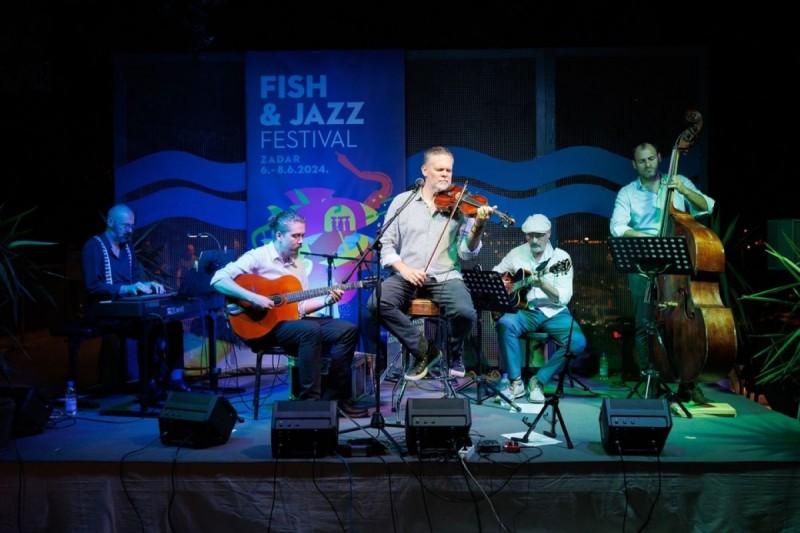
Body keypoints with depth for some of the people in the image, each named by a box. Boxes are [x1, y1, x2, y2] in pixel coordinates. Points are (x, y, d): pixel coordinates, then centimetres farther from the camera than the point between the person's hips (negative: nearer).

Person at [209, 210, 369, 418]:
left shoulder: (298, 264, 15)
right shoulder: (258, 256, -8)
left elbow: (301, 306, 15)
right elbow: (218, 279, -19)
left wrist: (326, 300, -2)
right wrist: (253, 297, -27)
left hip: (294, 321, 8)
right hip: (265, 325, -8)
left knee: (348, 330, -7)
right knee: (311, 330, -35)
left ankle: (333, 397, -5)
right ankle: (309, 400, -26)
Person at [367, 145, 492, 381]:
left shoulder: (460, 205, 6)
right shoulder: (402, 201, 8)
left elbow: (467, 253, -2)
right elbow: (385, 244, 5)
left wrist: (478, 227, -21)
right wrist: (403, 268, -13)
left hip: (446, 277, 0)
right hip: (406, 276, 1)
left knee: (465, 313, -29)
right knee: (376, 304, -27)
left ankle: (455, 354, 9)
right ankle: (422, 349, -4)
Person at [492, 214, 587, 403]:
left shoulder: (561, 257, -3)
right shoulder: (517, 253, 6)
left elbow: (563, 298, -10)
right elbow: (494, 273, 20)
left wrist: (542, 284, -27)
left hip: (554, 313, -1)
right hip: (525, 310, 1)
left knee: (578, 342, -28)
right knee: (504, 324, -33)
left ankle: (538, 381, -10)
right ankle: (516, 382, -19)